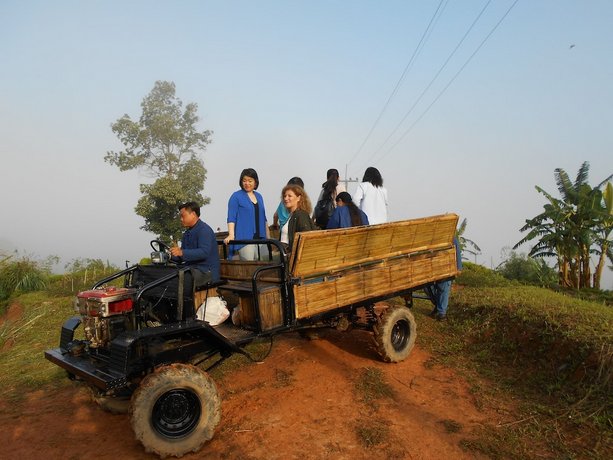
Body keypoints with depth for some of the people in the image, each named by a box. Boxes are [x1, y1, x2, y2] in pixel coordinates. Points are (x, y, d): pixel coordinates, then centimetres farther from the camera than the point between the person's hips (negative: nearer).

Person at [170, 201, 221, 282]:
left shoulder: (204, 230, -9)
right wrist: (171, 256, -2)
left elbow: (204, 252, -24)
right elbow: (181, 257, 19)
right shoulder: (187, 233, 21)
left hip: (207, 272, -8)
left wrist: (182, 253, -32)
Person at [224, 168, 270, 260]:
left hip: (261, 238, 6)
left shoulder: (259, 196, 17)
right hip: (245, 239, -6)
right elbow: (231, 218, -6)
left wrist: (268, 237, 20)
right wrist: (231, 235, -19)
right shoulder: (236, 196, 0)